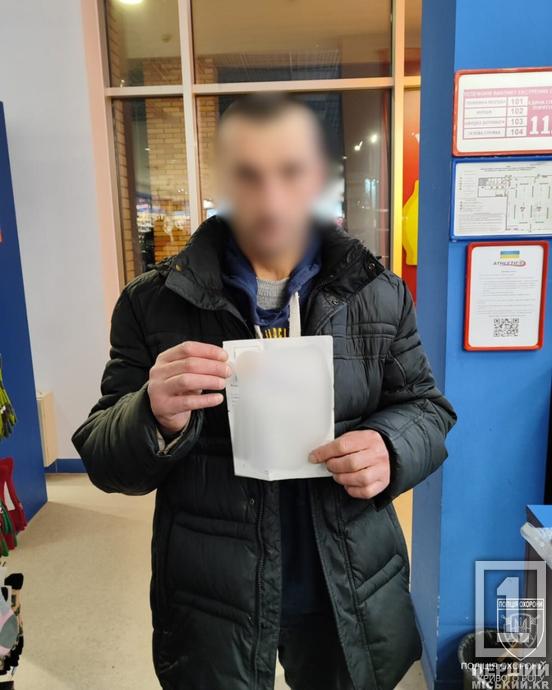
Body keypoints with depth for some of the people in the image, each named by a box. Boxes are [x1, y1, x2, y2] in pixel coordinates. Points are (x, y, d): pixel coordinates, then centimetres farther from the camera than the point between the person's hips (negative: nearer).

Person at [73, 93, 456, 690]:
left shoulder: (379, 293, -5)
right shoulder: (154, 302, -10)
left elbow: (425, 406, 4)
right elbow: (103, 459, -6)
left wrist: (393, 449, -19)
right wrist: (157, 421, -29)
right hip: (210, 602, -1)